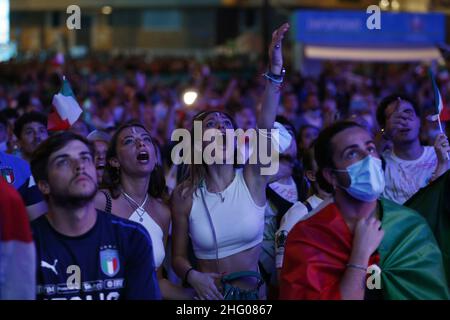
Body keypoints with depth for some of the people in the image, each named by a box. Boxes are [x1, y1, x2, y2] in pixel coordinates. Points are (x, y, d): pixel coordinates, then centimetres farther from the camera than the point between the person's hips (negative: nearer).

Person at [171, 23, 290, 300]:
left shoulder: (252, 180, -6)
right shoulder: (185, 195, -6)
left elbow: (265, 126, -22)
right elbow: (179, 257, 3)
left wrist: (275, 72, -34)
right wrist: (192, 276, -19)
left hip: (254, 295, 1)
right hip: (210, 296, -1)